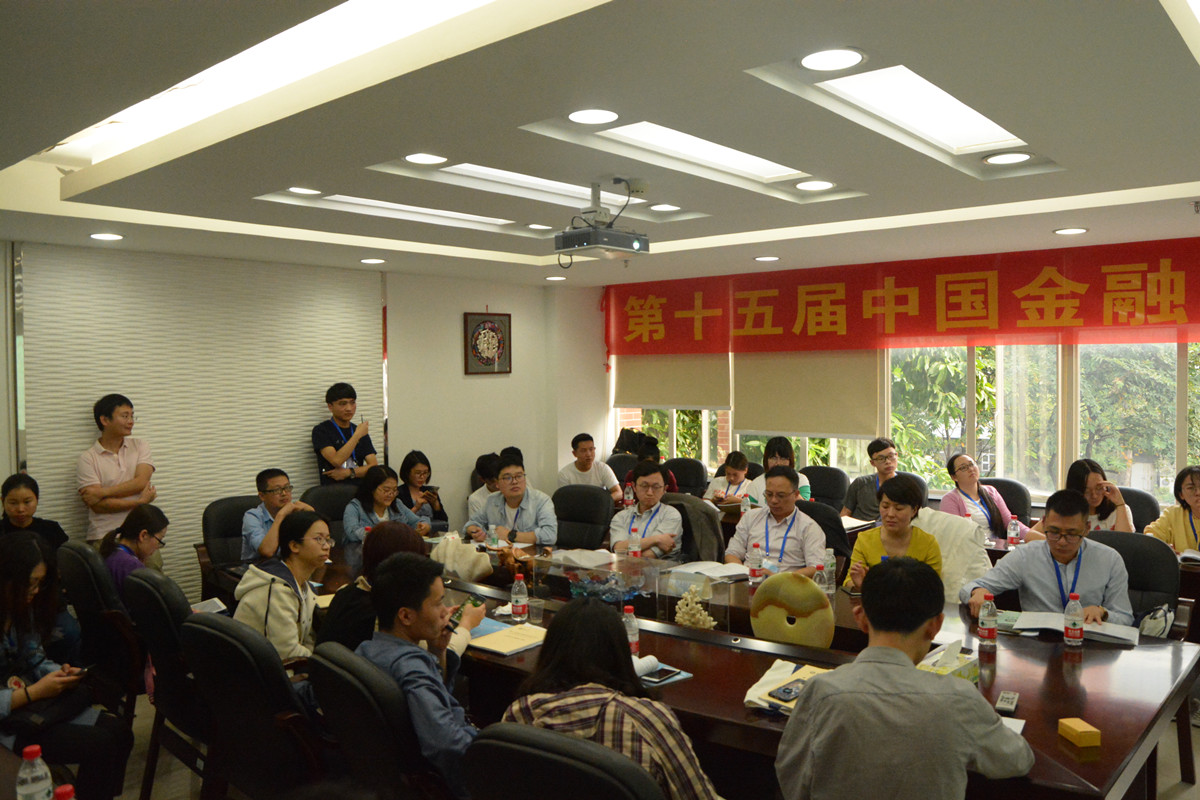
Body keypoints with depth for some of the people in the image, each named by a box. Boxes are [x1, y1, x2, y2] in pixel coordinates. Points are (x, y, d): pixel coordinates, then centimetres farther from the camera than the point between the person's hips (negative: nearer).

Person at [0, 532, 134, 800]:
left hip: (33, 698, 8)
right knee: (100, 744, -19)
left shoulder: (22, 607, 3)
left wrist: (61, 673, -9)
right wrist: (34, 692, -23)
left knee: (120, 733, -4)